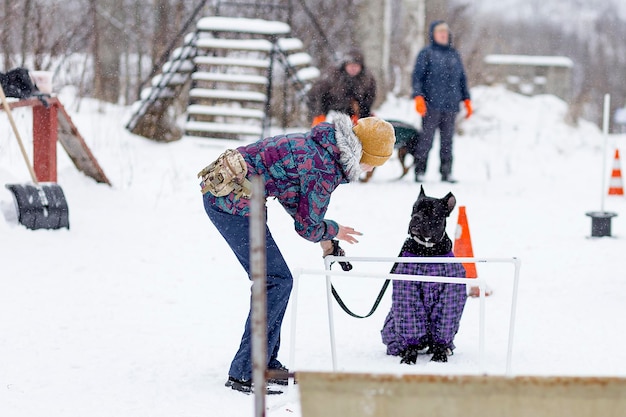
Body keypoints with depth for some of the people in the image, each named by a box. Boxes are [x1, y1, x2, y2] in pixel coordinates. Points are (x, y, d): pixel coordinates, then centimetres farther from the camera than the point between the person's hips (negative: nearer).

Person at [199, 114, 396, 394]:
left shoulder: (318, 146, 11)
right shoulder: (325, 170, -17)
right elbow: (307, 226, -8)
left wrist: (323, 236, 21)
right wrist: (332, 231, 13)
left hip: (220, 190, 10)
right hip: (234, 201, -10)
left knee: (273, 280, 15)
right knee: (277, 281, -7)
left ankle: (265, 363, 22)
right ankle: (244, 373, -5)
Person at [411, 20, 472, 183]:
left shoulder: (454, 55, 17)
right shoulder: (426, 54, 4)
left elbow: (462, 79, 21)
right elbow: (417, 76, -2)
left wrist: (466, 100, 15)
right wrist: (418, 97, -13)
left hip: (451, 105, 4)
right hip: (432, 104, -4)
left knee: (447, 139, 5)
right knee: (427, 138, -7)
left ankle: (446, 172, 10)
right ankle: (420, 171, -2)